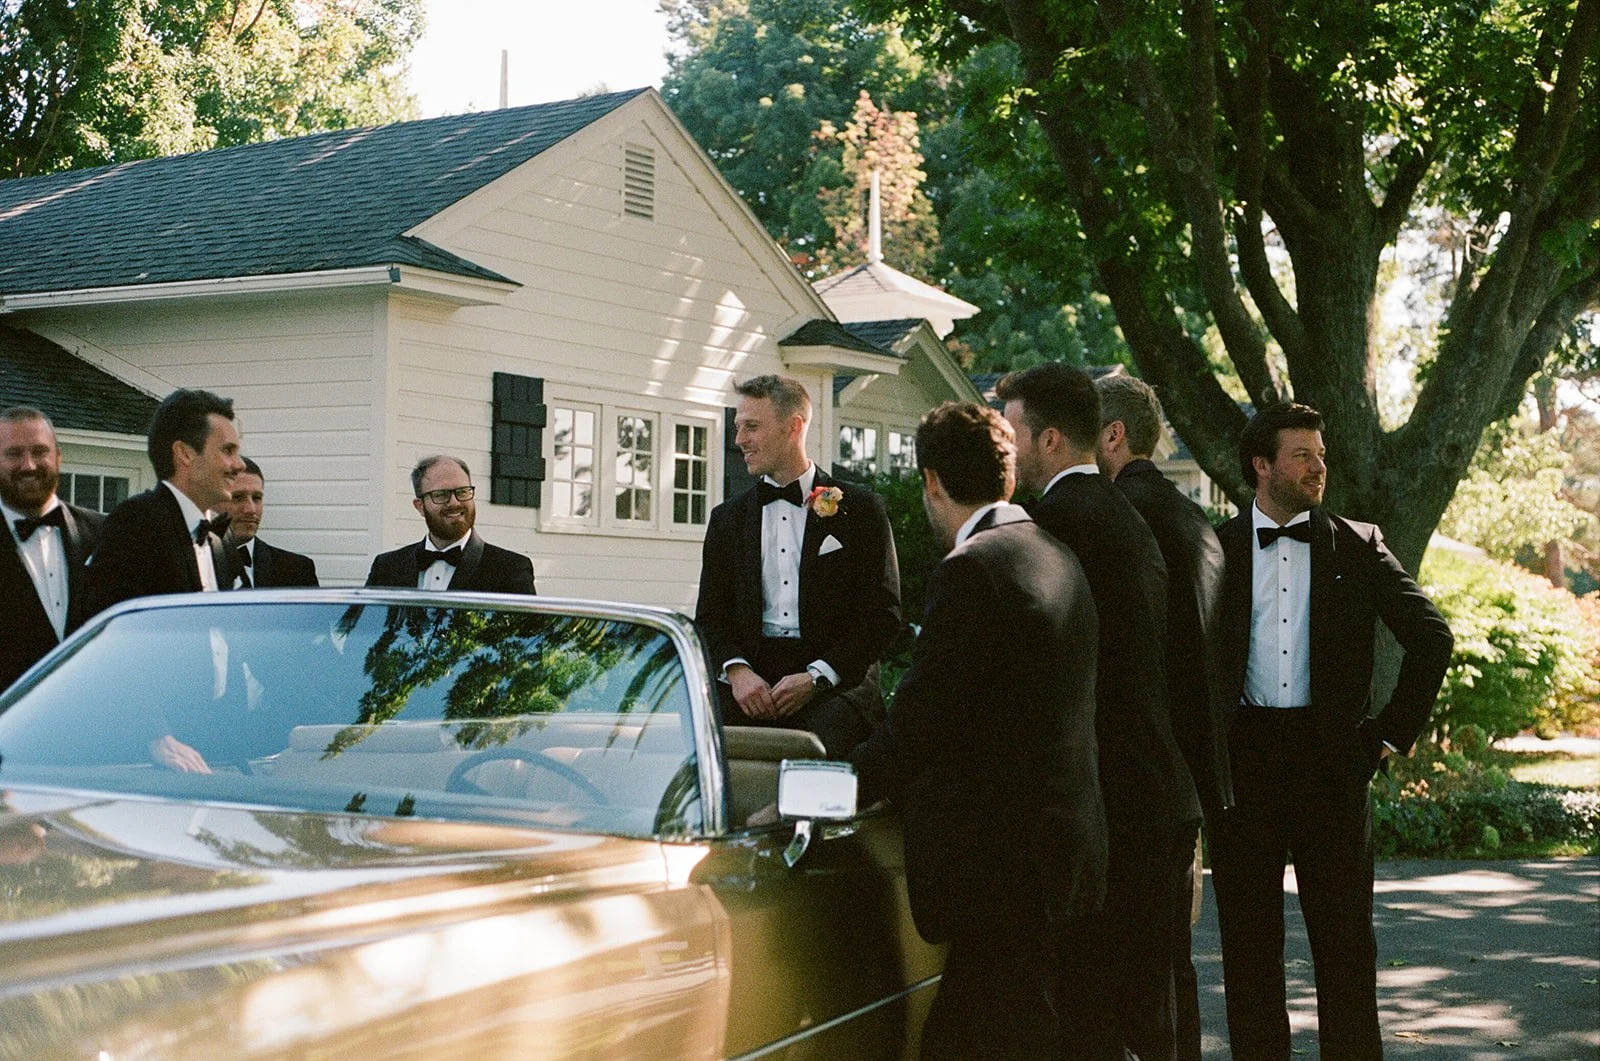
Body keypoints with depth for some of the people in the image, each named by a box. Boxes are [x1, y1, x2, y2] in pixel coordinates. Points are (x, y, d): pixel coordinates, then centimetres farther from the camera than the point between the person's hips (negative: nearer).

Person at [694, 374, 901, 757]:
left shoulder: (859, 508, 6)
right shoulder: (728, 518, 19)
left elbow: (884, 614, 1)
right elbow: (710, 615, 15)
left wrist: (815, 677, -11)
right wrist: (736, 669, -8)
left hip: (835, 682, -3)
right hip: (749, 682, 3)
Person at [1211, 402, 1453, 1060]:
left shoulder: (1357, 548, 6)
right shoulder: (1215, 548, 5)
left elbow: (1431, 637, 7)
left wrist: (1394, 731, 3)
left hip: (1331, 758, 0)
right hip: (1242, 760, 0)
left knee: (1345, 938, 4)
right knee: (1249, 940, 7)